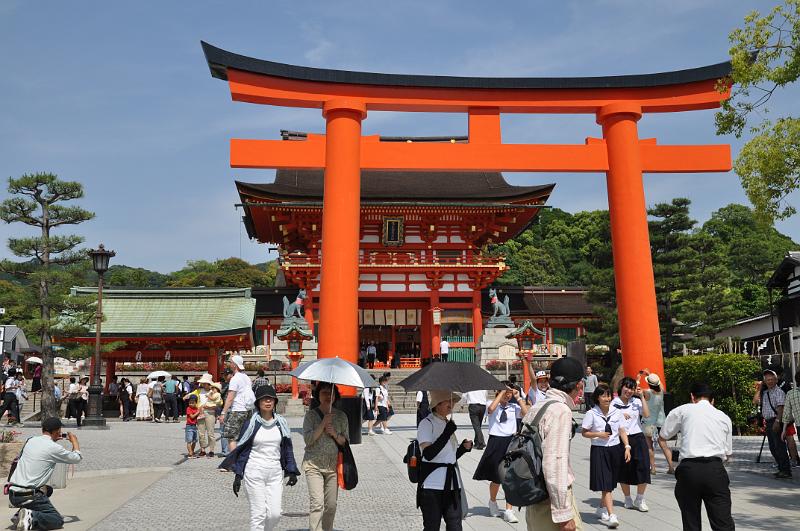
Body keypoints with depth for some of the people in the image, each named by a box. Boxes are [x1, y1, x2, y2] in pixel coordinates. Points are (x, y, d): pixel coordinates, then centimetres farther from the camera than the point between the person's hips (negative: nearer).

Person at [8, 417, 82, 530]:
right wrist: (74, 441, 23)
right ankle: (32, 518, -20)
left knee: (47, 490, 32)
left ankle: (20, 515, 14)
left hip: (12, 494, 7)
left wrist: (52, 440, 36)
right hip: (28, 496, -7)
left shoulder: (31, 441, 8)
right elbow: (77, 458, 6)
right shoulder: (54, 448, -10)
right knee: (58, 521, 4)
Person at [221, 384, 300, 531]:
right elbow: (241, 451, 1)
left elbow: (287, 449, 12)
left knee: (275, 514, -1)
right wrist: (238, 476, -2)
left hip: (275, 473, 3)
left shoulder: (281, 423, 6)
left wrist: (292, 471, 7)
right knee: (258, 514, -4)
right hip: (254, 473, -3)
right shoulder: (251, 424, -4)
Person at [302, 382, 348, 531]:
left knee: (331, 505, 5)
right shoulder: (311, 415, -1)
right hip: (314, 464, -3)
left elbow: (345, 441, 8)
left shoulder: (341, 416, 7)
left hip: (333, 465, 3)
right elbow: (308, 439, -11)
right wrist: (323, 424, -18)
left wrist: (335, 434, -11)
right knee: (317, 503, -14)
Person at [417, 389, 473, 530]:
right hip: (433, 485, -7)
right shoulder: (427, 423, -9)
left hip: (451, 484, 7)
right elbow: (428, 454, -21)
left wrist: (464, 448, 2)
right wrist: (447, 433, -24)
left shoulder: (448, 423, 14)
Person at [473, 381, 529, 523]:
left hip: (511, 442, 2)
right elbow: (491, 409, -30)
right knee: (496, 478, 11)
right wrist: (501, 393, -21)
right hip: (496, 442, -2)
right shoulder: (494, 405, -4)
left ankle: (508, 511, 6)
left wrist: (518, 398, -9)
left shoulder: (514, 406, 3)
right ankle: (492, 502, 39)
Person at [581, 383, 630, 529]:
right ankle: (611, 515, -11)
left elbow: (622, 431, 6)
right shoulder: (591, 414, -7)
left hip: (615, 449, 4)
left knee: (610, 483, 14)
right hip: (599, 451, -4)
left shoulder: (616, 412, 3)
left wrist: (627, 447, -4)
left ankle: (601, 508, 34)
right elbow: (584, 432, -3)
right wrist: (598, 435, -16)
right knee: (605, 484, -9)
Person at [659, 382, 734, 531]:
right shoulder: (724, 417, 17)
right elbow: (728, 454, 21)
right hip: (716, 469, 2)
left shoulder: (683, 410, 8)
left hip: (689, 468, -1)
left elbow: (663, 436, 14)